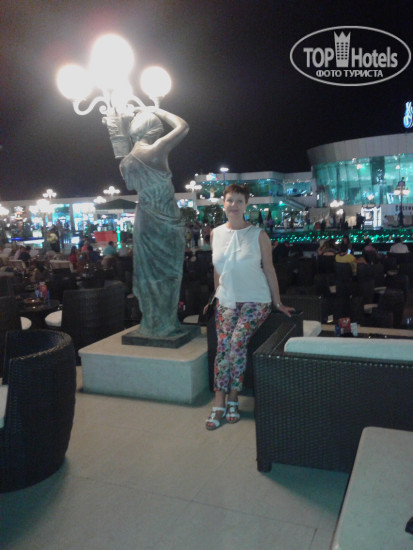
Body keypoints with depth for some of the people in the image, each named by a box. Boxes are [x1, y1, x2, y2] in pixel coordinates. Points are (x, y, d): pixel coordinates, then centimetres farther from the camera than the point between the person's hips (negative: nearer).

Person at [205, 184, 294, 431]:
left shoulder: (258, 234, -5)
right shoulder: (216, 234, 6)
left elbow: (269, 269, -1)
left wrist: (278, 303, 2)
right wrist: (216, 296, 18)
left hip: (255, 301, -3)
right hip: (227, 300, 3)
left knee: (236, 343, -21)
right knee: (223, 345, -13)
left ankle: (233, 399, -2)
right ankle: (219, 404, -5)